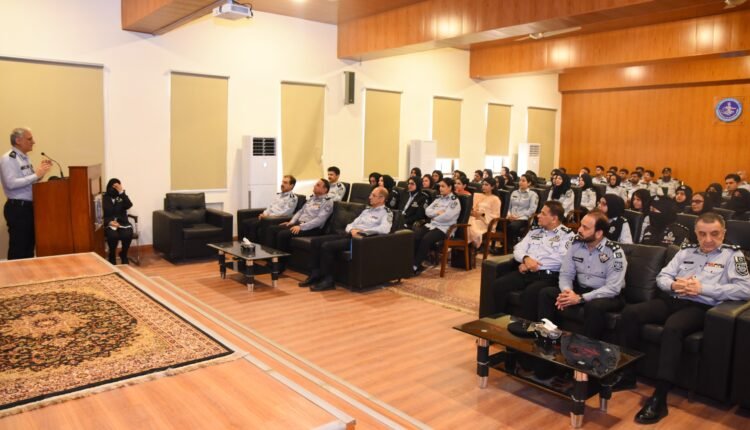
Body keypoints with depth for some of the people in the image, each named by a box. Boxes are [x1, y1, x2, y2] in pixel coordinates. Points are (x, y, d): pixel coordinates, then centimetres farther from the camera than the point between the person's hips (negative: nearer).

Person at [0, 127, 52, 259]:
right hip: (17, 208, -9)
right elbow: (11, 183, -24)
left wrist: (40, 171, 3)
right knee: (18, 249, -4)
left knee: (29, 246, 14)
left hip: (29, 206, 9)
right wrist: (36, 174, -23)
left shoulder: (25, 158, 14)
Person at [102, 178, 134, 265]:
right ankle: (112, 256, -6)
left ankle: (123, 254, -2)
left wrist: (121, 192, -18)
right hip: (110, 223, -1)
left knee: (127, 235, -31)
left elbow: (129, 205, -14)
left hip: (123, 223, 1)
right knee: (113, 235, -34)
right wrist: (109, 222, -19)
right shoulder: (105, 198, 3)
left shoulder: (122, 196, 8)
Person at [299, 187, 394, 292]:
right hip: (350, 235, 8)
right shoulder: (367, 210, 25)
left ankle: (328, 280, -15)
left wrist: (361, 231, -19)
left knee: (327, 246, -25)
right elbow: (350, 224, 21)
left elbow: (385, 229, -21)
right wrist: (352, 230, -4)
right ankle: (315, 274, 1)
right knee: (317, 242, -5)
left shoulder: (386, 213, 0)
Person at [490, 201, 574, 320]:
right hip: (526, 273, 6)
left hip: (548, 276, -6)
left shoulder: (567, 235, 1)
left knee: (530, 292, -36)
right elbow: (518, 249, 15)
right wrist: (526, 259, -10)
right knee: (498, 285, -17)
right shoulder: (534, 230, 21)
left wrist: (529, 265, -11)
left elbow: (562, 259, -13)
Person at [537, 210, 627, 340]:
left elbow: (612, 288, -23)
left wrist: (580, 298, -29)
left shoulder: (614, 252, -18)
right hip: (580, 290, 5)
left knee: (594, 305, -38)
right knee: (546, 293, -14)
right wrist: (567, 291, -24)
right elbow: (566, 274, -1)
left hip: (606, 296, -5)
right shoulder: (576, 244, -2)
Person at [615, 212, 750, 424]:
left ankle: (659, 399, -34)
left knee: (672, 327, -37)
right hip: (672, 300, 5)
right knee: (630, 313, -19)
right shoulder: (686, 251, 20)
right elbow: (661, 276, 18)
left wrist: (703, 288, -14)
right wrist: (674, 285, -5)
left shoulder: (732, 255, 6)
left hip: (700, 307, -5)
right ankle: (625, 375, -10)